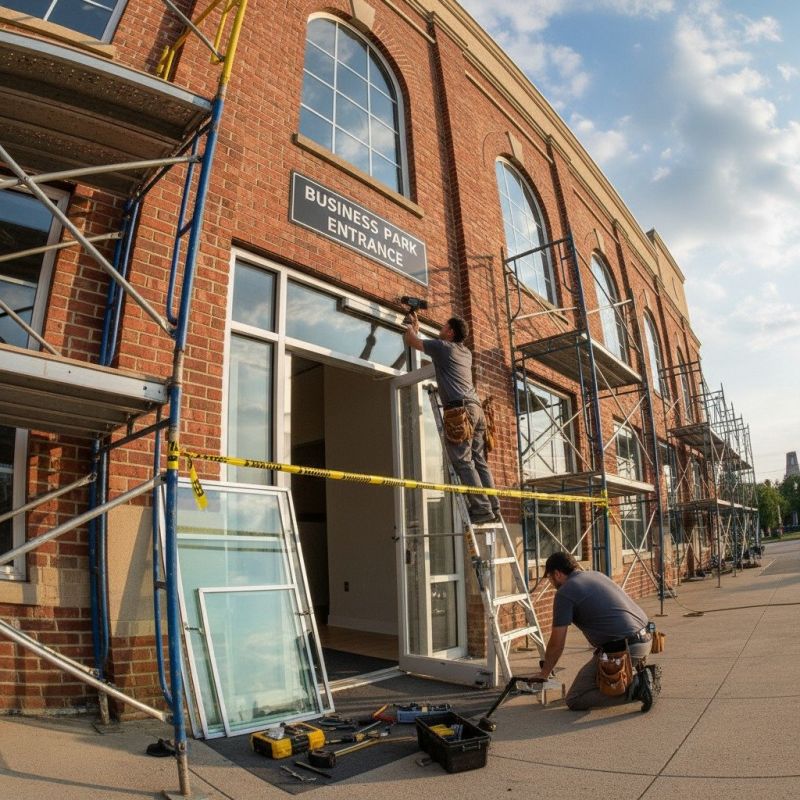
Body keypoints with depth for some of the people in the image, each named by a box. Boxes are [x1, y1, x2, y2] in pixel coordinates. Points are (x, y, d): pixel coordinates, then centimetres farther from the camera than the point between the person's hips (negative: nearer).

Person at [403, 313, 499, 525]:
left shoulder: (442, 346, 6)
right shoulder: (466, 352, 27)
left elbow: (411, 340, 18)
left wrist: (412, 326, 40)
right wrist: (416, 327, 54)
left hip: (459, 408, -8)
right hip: (476, 407, 8)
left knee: (463, 462, -11)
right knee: (479, 461, 5)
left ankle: (481, 508, -17)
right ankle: (494, 507, 0)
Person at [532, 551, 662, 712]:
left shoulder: (564, 592, -5)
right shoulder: (596, 575, 18)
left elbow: (556, 644, -2)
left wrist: (544, 674, 14)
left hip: (622, 649, -9)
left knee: (575, 700, 0)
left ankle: (637, 686, -9)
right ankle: (639, 671, 15)